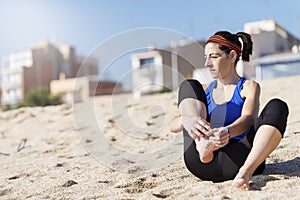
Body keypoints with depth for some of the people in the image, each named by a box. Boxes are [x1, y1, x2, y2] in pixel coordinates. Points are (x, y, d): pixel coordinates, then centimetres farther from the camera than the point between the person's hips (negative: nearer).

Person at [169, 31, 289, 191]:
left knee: (277, 107, -19)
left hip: (235, 162, -2)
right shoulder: (205, 91, 21)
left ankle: (246, 171, -40)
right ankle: (202, 146, -25)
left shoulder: (249, 87, 12)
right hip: (202, 164, 2)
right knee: (188, 86, 2)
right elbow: (173, 126, 7)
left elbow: (248, 119, -11)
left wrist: (227, 132, -35)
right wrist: (185, 120, -20)